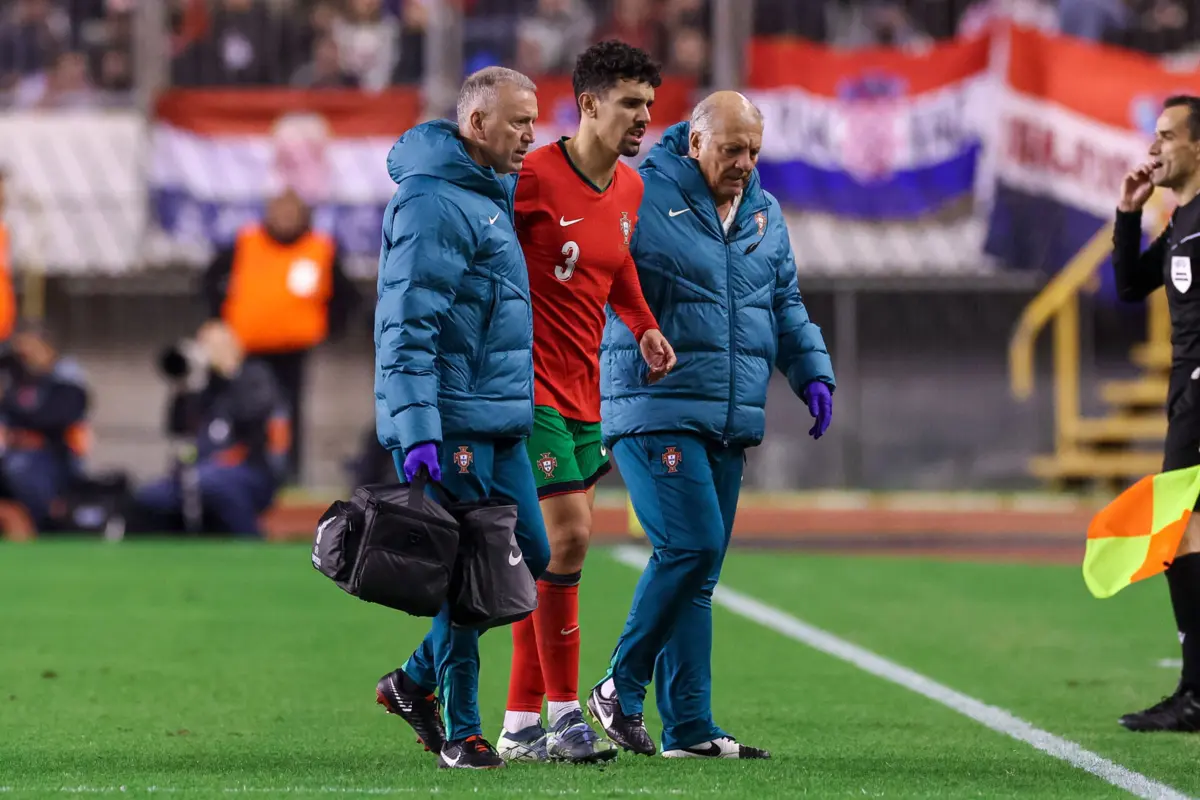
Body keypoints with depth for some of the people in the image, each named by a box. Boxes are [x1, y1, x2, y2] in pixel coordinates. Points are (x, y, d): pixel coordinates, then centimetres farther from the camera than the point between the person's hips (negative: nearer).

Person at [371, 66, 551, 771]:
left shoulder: (489, 195, 17)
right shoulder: (433, 203, -14)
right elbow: (408, 327, -20)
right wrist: (418, 432, -26)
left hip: (499, 423, 10)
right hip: (451, 423, -10)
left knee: (530, 557, 10)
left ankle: (417, 680, 20)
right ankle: (462, 732, 4)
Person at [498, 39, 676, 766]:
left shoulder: (631, 190, 9)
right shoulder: (533, 177, -16)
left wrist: (645, 326, 11)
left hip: (584, 391, 8)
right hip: (530, 384, -8)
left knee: (554, 552, 8)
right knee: (567, 537, -14)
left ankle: (522, 724, 14)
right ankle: (564, 712, -5)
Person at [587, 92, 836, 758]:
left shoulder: (765, 216, 15)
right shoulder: (643, 202, -7)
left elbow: (787, 303, 25)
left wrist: (813, 374, 13)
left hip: (731, 423, 7)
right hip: (657, 411, -7)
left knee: (700, 569, 7)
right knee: (691, 546, -18)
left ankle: (689, 729, 8)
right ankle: (621, 689, -3)